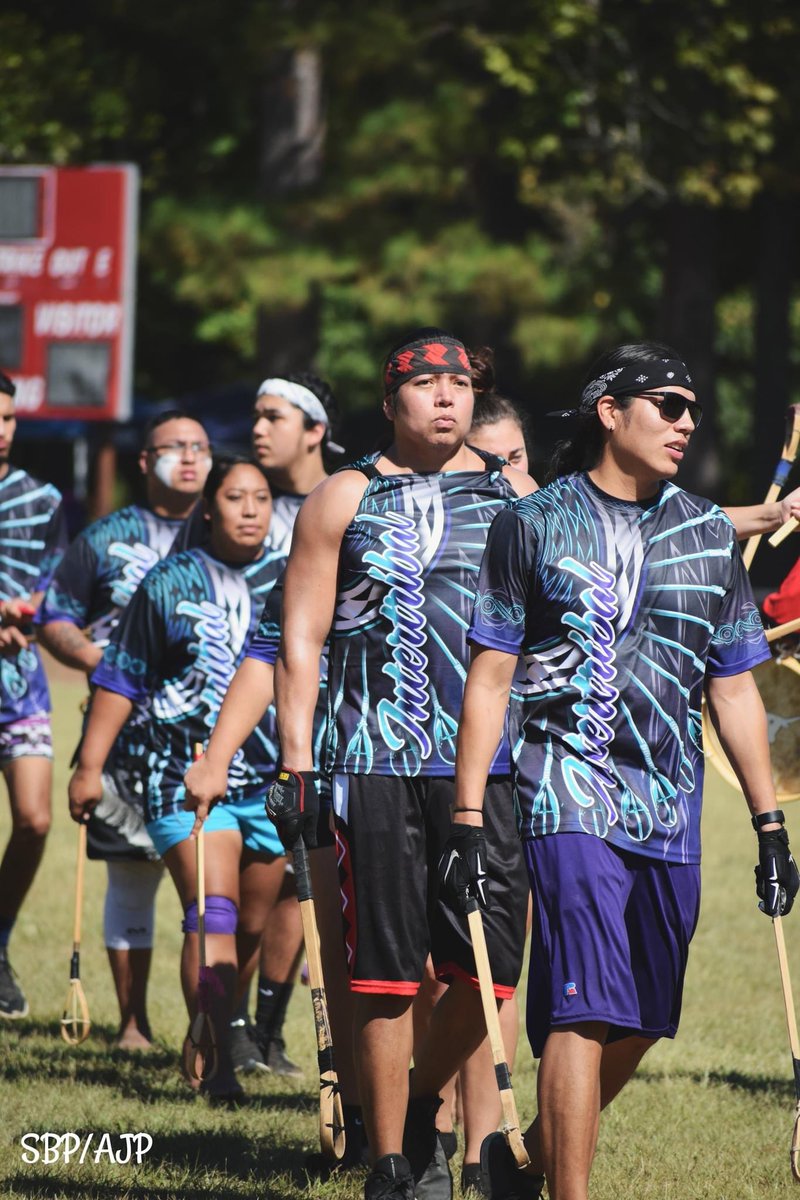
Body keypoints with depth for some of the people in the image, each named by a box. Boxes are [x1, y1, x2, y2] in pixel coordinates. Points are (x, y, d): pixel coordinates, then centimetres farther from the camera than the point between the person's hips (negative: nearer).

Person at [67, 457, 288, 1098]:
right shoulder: (170, 583, 3)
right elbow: (121, 678, 8)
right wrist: (90, 765, 5)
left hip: (275, 778, 3)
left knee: (252, 927, 8)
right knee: (212, 915, -17)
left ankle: (213, 1037, 26)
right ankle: (217, 1062, -22)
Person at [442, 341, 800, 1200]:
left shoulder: (708, 532, 13)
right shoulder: (533, 525, 2)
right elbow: (489, 679, 1)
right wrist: (467, 822, -6)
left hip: (672, 808, 5)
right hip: (569, 800, -5)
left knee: (638, 1025, 9)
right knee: (585, 1010, -15)